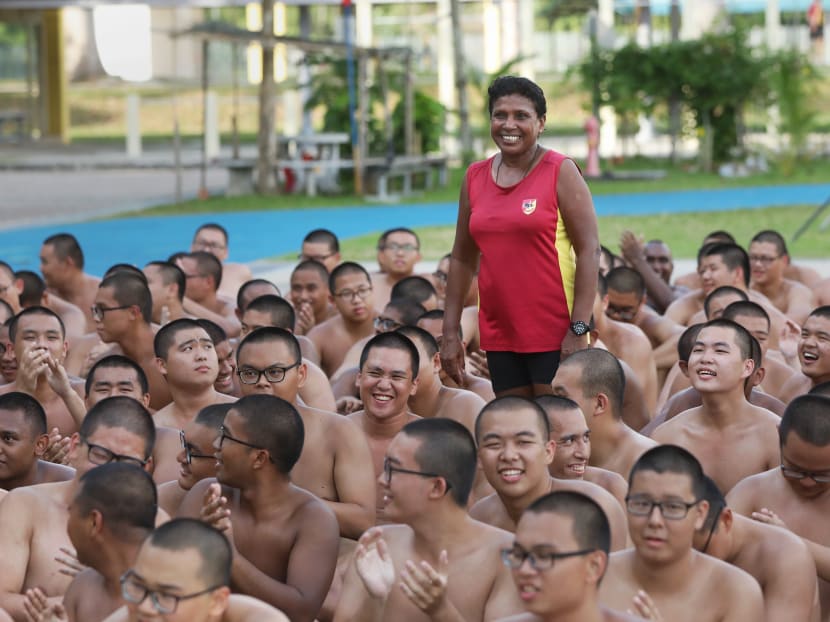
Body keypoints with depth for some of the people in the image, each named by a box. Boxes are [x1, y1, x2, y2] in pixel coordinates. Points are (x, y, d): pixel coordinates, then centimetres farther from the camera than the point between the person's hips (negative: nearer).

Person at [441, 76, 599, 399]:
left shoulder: (560, 172, -4)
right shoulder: (475, 177, 10)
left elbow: (589, 251, -9)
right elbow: (462, 258, 15)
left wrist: (578, 330, -16)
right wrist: (450, 333, 11)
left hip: (554, 334, -5)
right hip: (498, 334, 5)